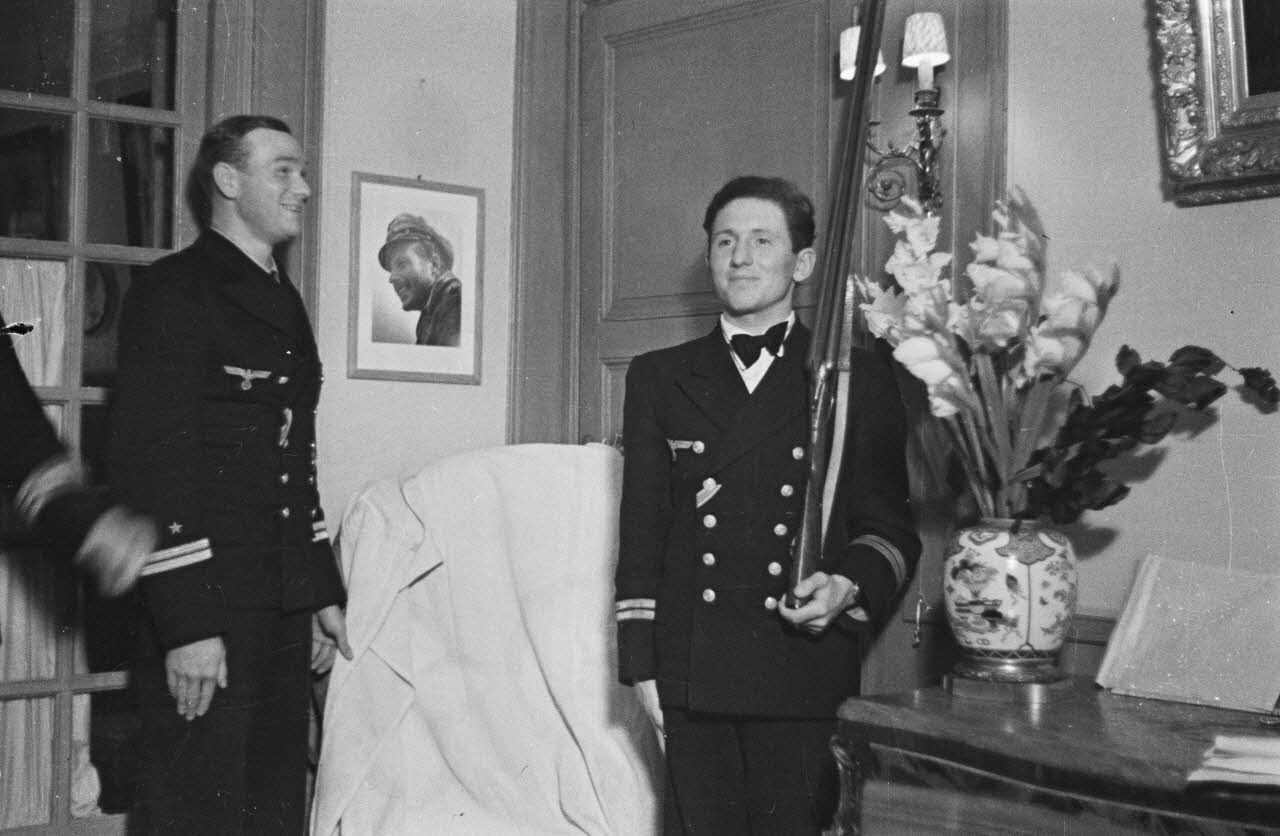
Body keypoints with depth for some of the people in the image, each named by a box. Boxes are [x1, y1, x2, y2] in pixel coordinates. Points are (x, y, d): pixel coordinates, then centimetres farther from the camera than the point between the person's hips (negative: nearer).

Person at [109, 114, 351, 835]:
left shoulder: (284, 301, 19)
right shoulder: (174, 292, -8)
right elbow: (153, 464, -15)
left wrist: (325, 592, 18)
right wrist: (188, 626, -20)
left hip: (283, 612, 8)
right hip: (205, 611, -8)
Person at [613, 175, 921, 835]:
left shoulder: (858, 378, 7)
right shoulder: (658, 378, 12)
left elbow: (891, 524, 7)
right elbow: (640, 533, 10)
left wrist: (850, 584, -14)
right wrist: (642, 667, 5)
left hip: (807, 681, -1)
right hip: (690, 677, 2)